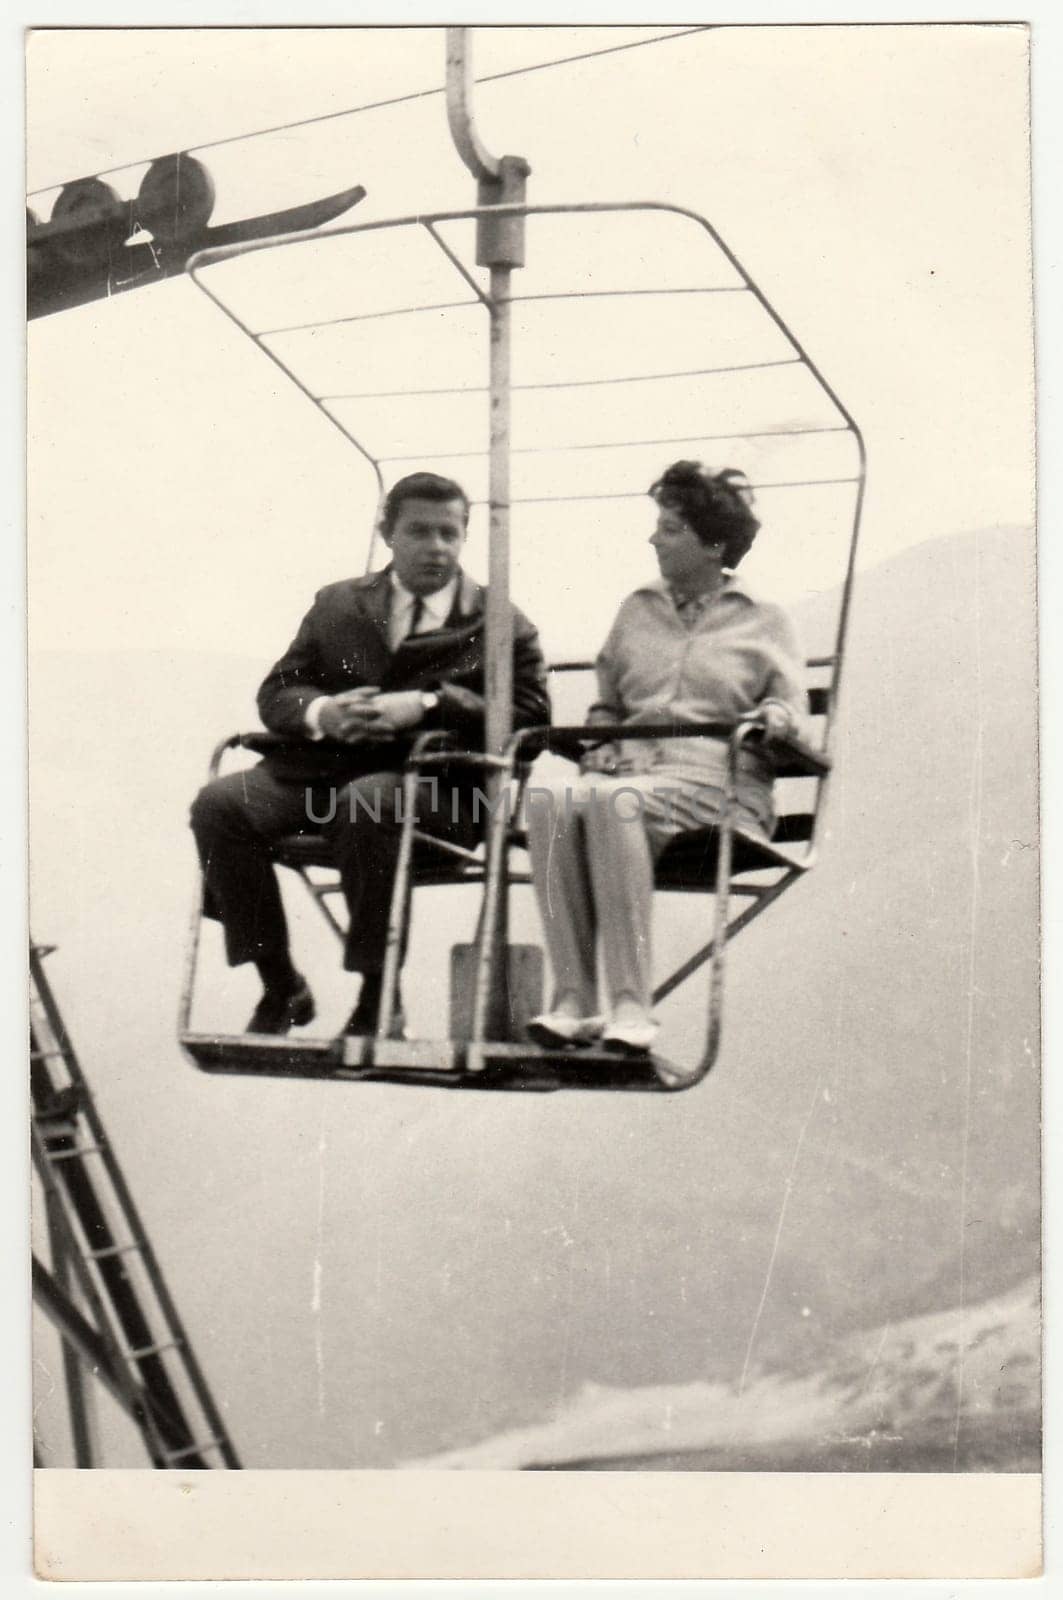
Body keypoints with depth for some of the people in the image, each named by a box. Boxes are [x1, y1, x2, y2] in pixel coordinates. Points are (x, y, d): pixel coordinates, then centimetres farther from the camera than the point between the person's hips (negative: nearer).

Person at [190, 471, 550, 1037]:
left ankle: (378, 999, -21)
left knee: (363, 804, -38)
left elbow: (530, 712, -5)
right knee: (219, 803, -21)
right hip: (322, 768, 4)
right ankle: (281, 989, -7)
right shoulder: (337, 604, 21)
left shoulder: (499, 624, 10)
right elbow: (276, 690, 17)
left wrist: (429, 705, -17)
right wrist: (320, 713, -8)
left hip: (428, 783, -4)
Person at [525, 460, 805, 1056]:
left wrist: (771, 719, -13)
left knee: (613, 800, -39)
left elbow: (790, 706, 10)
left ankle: (633, 1005, -41)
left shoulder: (765, 620, 16)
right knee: (550, 799, -34)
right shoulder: (639, 609, 27)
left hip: (714, 778, -4)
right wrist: (601, 739, 10)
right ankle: (573, 998, -38)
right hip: (629, 767, 4)